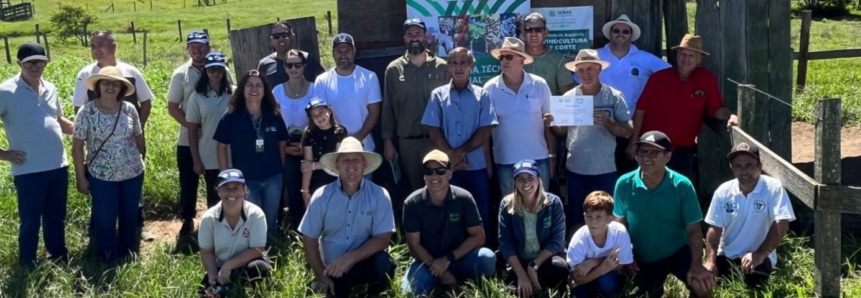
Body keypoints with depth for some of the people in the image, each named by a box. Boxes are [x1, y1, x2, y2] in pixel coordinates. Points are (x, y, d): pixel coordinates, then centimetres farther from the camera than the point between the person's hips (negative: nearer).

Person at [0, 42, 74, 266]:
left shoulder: (50, 88, 8)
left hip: (58, 165, 6)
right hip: (28, 170, -6)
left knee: (56, 218, 18)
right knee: (30, 222, 4)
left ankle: (60, 261, 33)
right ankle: (27, 268, 19)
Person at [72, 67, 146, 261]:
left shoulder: (129, 109, -3)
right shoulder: (87, 112, -12)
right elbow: (77, 146, -8)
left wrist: (142, 161, 14)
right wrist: (81, 177, -8)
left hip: (133, 174, 3)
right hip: (102, 177, -3)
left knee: (130, 217, 16)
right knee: (105, 220, 6)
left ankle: (128, 257, 35)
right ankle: (108, 261, 24)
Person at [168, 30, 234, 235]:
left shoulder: (223, 71, -2)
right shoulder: (180, 74, -2)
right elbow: (173, 107, -1)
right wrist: (191, 126, -14)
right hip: (188, 139, 0)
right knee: (188, 182, 10)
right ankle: (187, 220, 24)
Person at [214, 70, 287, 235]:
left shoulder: (274, 116, -2)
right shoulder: (231, 117, -8)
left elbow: (282, 143, 8)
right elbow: (222, 147, -3)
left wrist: (282, 170, 5)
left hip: (272, 178, 2)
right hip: (245, 180, -2)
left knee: (271, 221, 17)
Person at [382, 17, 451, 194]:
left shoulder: (441, 67, 0)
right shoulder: (393, 69, 2)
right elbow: (388, 107, 4)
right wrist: (387, 141, 1)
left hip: (436, 139, -1)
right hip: (407, 141, 1)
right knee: (414, 186, 11)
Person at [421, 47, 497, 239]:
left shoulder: (481, 95, 5)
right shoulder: (438, 95, 6)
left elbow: (485, 132, -2)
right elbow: (433, 130, 0)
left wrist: (461, 152, -13)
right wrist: (452, 156, -11)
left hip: (476, 166, 0)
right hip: (448, 166, 0)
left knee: (480, 216, 5)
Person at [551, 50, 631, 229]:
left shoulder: (614, 97, -3)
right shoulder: (569, 97, 3)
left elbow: (627, 131, -3)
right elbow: (562, 131, 9)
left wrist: (607, 122, -21)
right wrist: (553, 123, -13)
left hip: (605, 170, -1)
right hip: (575, 169, 2)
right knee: (576, 219, 10)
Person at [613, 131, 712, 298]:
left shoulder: (682, 186, -18)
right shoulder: (624, 184, -13)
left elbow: (693, 229, -15)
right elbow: (620, 223, 1)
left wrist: (696, 265, -24)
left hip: (678, 252, -2)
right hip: (642, 257, 2)